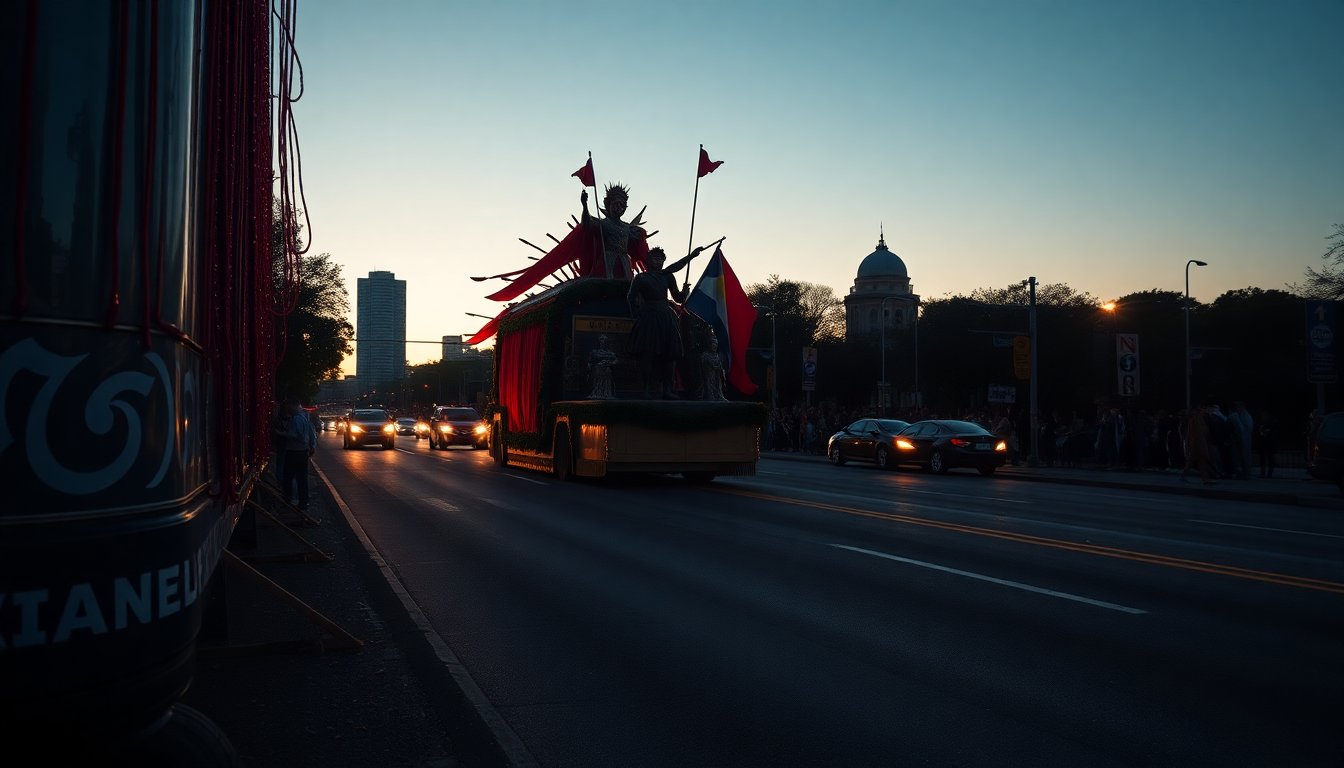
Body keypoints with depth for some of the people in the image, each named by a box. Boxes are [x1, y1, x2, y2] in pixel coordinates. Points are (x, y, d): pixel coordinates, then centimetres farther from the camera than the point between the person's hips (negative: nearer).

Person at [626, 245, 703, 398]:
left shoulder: (668, 276, 15)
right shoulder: (640, 278, 5)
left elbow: (678, 299, 17)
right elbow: (631, 298, 1)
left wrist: (684, 291, -3)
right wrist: (638, 313, -8)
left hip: (666, 318, 4)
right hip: (648, 318, -4)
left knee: (668, 354, -1)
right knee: (647, 353, -12)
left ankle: (667, 390, 0)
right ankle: (647, 389, -11)